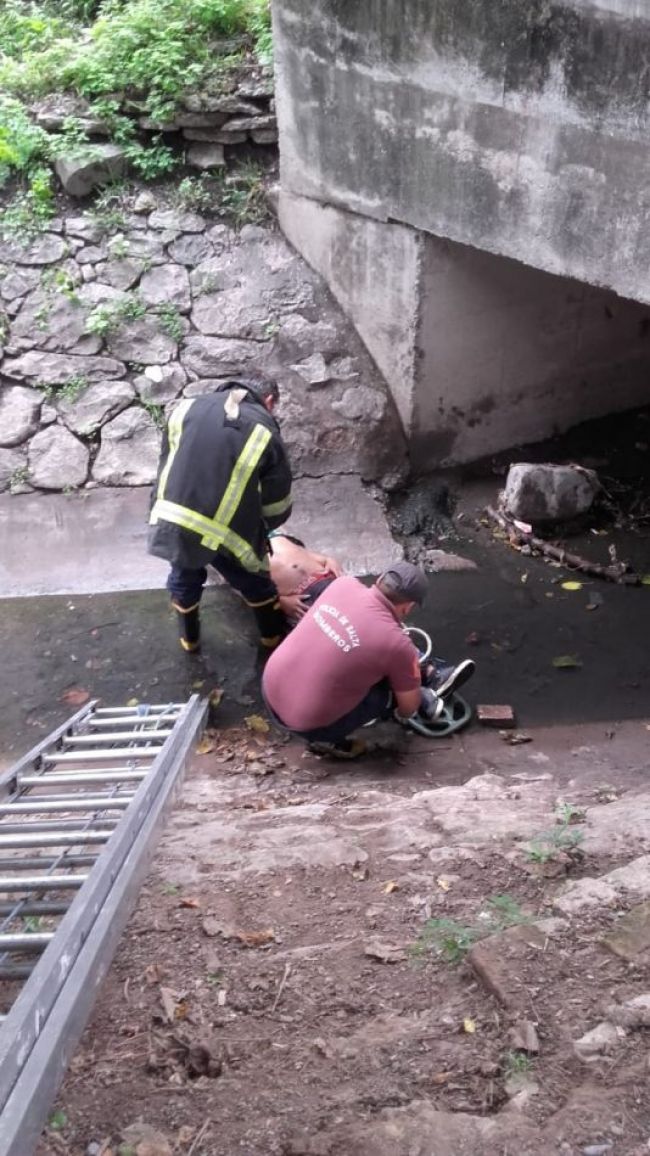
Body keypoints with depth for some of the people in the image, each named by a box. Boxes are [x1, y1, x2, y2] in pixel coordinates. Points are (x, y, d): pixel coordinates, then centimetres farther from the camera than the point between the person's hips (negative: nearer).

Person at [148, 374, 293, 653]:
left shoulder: (188, 408, 6)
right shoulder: (265, 433, -3)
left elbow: (165, 466, 13)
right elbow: (278, 506, 2)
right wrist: (259, 529, 24)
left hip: (171, 522, 4)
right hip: (226, 533, -3)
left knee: (184, 580, 32)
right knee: (254, 582, 26)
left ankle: (189, 637, 53)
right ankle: (273, 635, 47)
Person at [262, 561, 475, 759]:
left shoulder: (344, 584, -6)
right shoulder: (396, 643, -20)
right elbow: (409, 707, -2)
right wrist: (402, 714, 22)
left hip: (271, 691, 6)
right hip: (306, 723, -6)